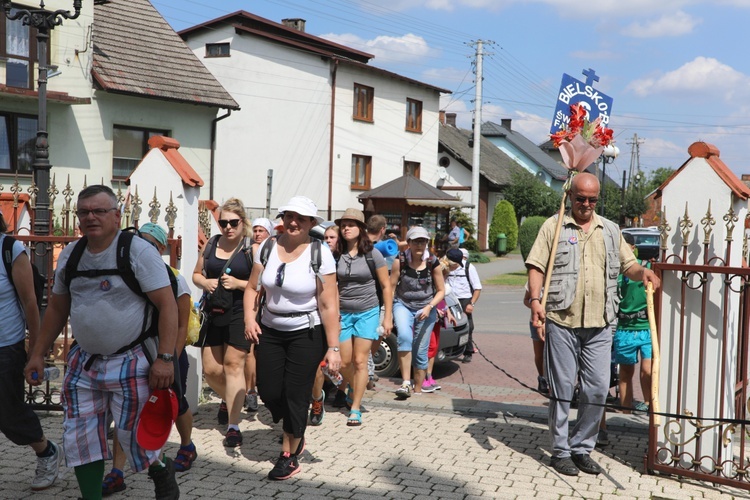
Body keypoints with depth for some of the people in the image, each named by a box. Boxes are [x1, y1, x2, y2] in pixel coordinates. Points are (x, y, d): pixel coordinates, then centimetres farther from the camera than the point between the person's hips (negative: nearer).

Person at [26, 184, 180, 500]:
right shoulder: (69, 255, 7)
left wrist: (165, 358, -22)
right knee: (80, 438, 7)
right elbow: (57, 309, 17)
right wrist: (37, 354, 14)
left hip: (131, 363, -6)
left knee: (132, 434, 0)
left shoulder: (137, 250, -12)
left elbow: (167, 304, -16)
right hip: (83, 364, 6)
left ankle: (161, 471, 31)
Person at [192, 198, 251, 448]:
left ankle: (233, 426, -4)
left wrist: (239, 283, -21)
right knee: (211, 370, 9)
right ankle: (228, 399, 42)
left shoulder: (252, 249, -6)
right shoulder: (211, 244, 10)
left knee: (234, 364, -9)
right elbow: (196, 274, 18)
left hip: (239, 313, -5)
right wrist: (205, 282, -4)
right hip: (214, 313, 5)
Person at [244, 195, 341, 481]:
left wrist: (333, 348, -17)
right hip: (270, 330, 4)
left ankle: (290, 454, 23)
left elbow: (328, 305, -15)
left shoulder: (320, 254, -13)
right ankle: (296, 435, 35)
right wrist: (249, 318, -12)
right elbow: (252, 288, 5)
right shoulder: (267, 247, -1)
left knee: (295, 394, 1)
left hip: (307, 334, -4)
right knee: (268, 391, 5)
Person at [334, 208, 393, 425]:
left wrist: (388, 317, -5)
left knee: (360, 361, -4)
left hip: (367, 312, -2)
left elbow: (386, 286, -1)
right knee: (344, 362, 6)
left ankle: (355, 409, 5)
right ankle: (353, 390, 37)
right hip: (343, 313, 2)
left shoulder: (372, 254, -6)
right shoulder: (336, 255, -1)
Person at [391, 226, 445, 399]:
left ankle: (417, 390, 20)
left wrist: (429, 307, -14)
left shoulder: (433, 263, -8)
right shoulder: (400, 261, -10)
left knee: (421, 351, 4)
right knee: (404, 336, -29)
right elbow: (391, 287, -2)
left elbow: (441, 291, 1)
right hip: (403, 305, -1)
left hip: (425, 308, 1)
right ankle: (406, 383, -27)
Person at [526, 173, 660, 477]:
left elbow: (628, 264, 20)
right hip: (561, 321, -4)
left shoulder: (610, 230, 16)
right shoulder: (553, 226, 4)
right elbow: (536, 266, -2)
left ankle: (582, 448, 21)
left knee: (598, 389, 5)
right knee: (562, 388, 3)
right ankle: (560, 451, 15)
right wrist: (535, 300, -17)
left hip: (599, 325, 4)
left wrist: (642, 272, -3)